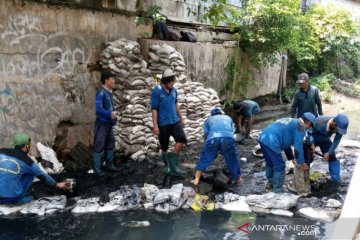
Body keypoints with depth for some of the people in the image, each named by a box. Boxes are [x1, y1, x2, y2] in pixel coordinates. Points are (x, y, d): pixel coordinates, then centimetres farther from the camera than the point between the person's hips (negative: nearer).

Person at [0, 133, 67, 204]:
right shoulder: (27, 161, -2)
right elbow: (43, 176, 12)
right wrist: (58, 184, 28)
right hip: (12, 198, -3)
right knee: (30, 173, 13)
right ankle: (19, 199, 12)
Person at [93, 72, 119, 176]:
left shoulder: (110, 92, 9)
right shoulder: (101, 92, -17)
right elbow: (98, 109, -25)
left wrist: (114, 115, 5)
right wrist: (110, 115, -18)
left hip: (109, 123, 9)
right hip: (102, 123, -9)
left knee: (110, 144, 16)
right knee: (99, 146, -1)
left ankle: (110, 164, 30)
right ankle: (97, 168, 7)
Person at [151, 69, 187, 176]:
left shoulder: (173, 90, 4)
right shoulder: (156, 91, -13)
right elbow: (154, 109, -13)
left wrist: (181, 119, 19)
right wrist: (155, 125, -16)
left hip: (175, 120, 4)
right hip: (163, 123, -4)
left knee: (182, 139, -14)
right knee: (164, 147, 7)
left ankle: (173, 161, 2)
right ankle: (167, 165, 30)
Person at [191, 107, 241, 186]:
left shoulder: (208, 120, 34)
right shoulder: (228, 118, 39)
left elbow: (206, 134, 28)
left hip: (213, 138, -1)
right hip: (228, 137, 1)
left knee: (205, 158, 14)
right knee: (232, 159, 19)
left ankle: (196, 180, 14)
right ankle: (237, 179, 32)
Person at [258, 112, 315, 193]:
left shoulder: (291, 122, 28)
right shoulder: (300, 126, 1)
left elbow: (285, 141, 34)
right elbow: (298, 146, -3)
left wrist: (291, 158, 37)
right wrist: (301, 162, 8)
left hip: (263, 138, 9)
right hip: (271, 142, -9)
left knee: (270, 163, 27)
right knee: (280, 166, 4)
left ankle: (270, 183, 42)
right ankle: (277, 190, 13)